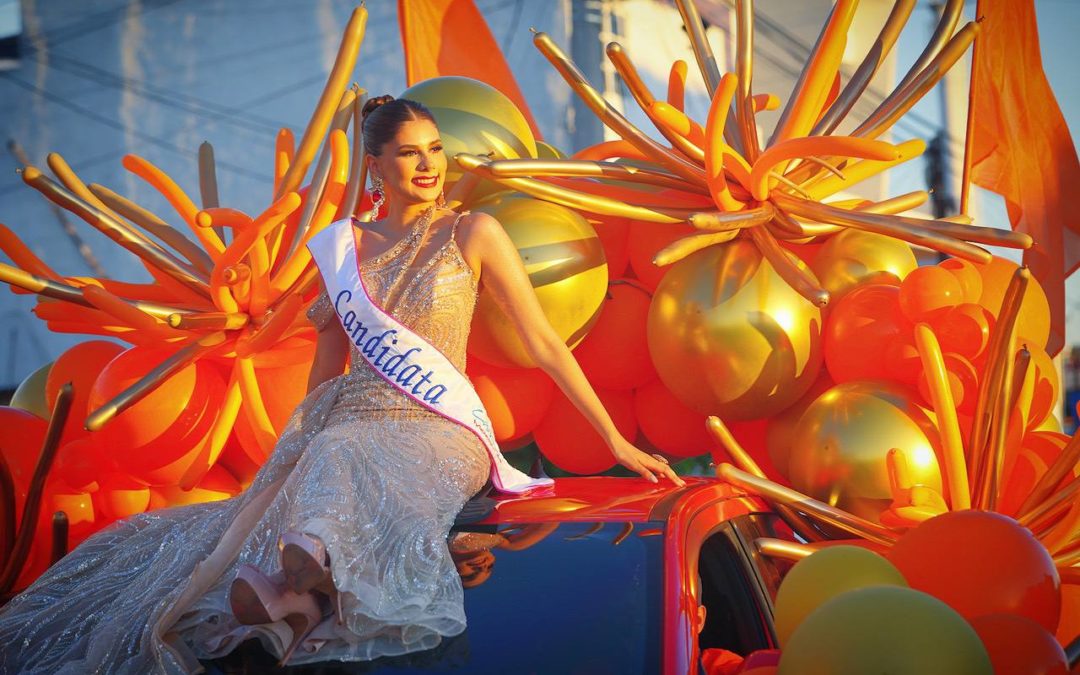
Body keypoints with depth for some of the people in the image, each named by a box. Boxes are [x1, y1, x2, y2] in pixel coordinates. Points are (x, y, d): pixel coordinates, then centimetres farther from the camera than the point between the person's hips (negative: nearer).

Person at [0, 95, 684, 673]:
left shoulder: (473, 234, 4)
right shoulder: (343, 245, 14)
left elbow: (545, 343, 3)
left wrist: (618, 442, 2)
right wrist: (290, 454, 19)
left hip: (437, 432, -4)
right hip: (350, 424, 4)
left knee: (343, 459, -39)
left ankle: (294, 588, -61)